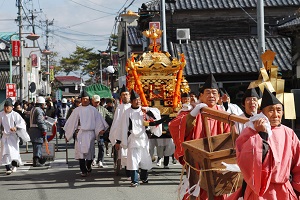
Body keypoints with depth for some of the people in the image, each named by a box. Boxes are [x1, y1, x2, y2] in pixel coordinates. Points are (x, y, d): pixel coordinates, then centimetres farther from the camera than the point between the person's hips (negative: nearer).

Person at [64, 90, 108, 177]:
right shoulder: (77, 110, 6)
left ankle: (88, 166, 34)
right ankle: (83, 171, -6)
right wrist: (67, 135, 5)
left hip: (90, 133, 1)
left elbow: (98, 120, 2)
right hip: (80, 133, -1)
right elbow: (71, 123, 6)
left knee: (90, 152, 7)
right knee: (81, 152, -9)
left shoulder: (93, 110, 7)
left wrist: (100, 129, -13)